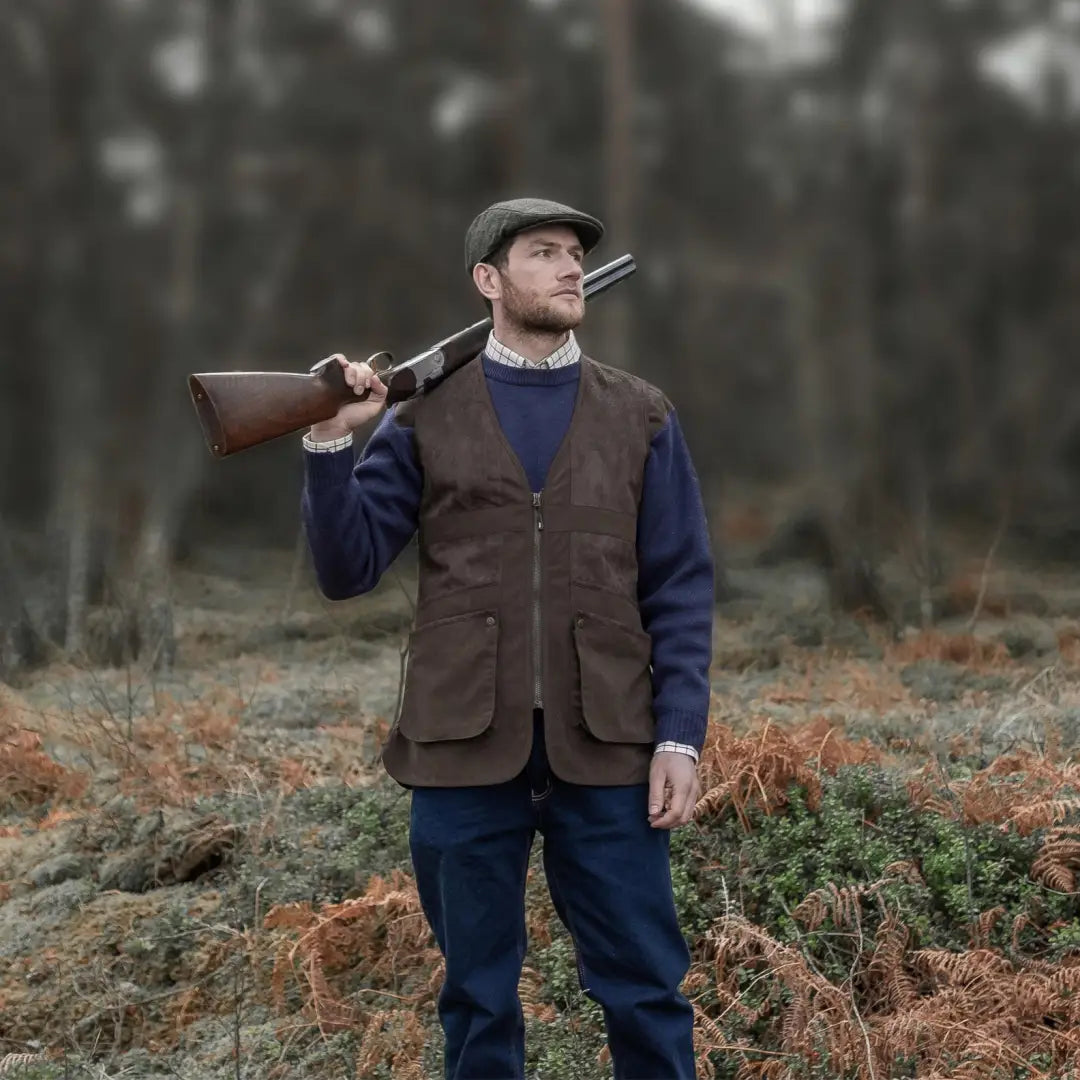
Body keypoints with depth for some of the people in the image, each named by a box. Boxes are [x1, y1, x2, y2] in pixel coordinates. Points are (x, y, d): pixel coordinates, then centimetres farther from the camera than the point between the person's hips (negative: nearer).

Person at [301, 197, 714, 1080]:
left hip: (604, 751, 0)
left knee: (645, 992, 3)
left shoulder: (642, 417, 7)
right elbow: (347, 571, 0)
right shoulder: (423, 415, 6)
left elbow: (682, 592, 4)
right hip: (465, 751, 0)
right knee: (479, 998, 10)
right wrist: (330, 439, -13)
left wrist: (680, 739, -5)